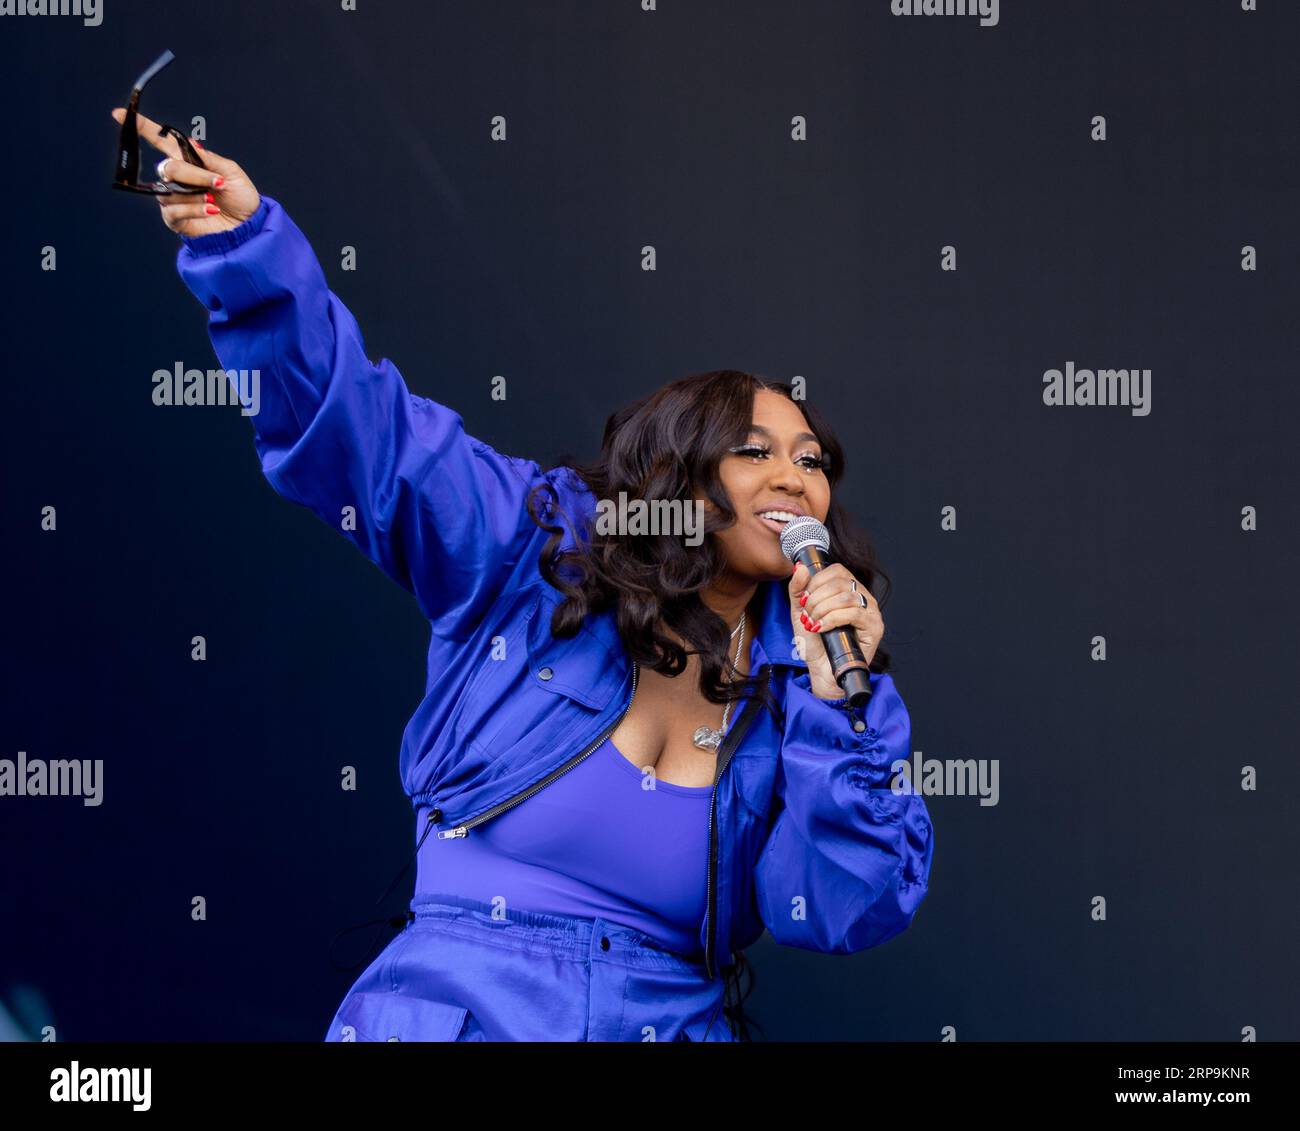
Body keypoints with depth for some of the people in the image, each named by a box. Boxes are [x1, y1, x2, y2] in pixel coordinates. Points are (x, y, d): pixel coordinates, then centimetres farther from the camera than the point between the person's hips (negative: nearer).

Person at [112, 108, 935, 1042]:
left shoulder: (815, 679, 8)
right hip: (450, 1008, -1)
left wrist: (834, 705, -8)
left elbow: (840, 913, 1)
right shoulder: (540, 550, 4)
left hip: (671, 1020, 2)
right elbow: (352, 415, 1)